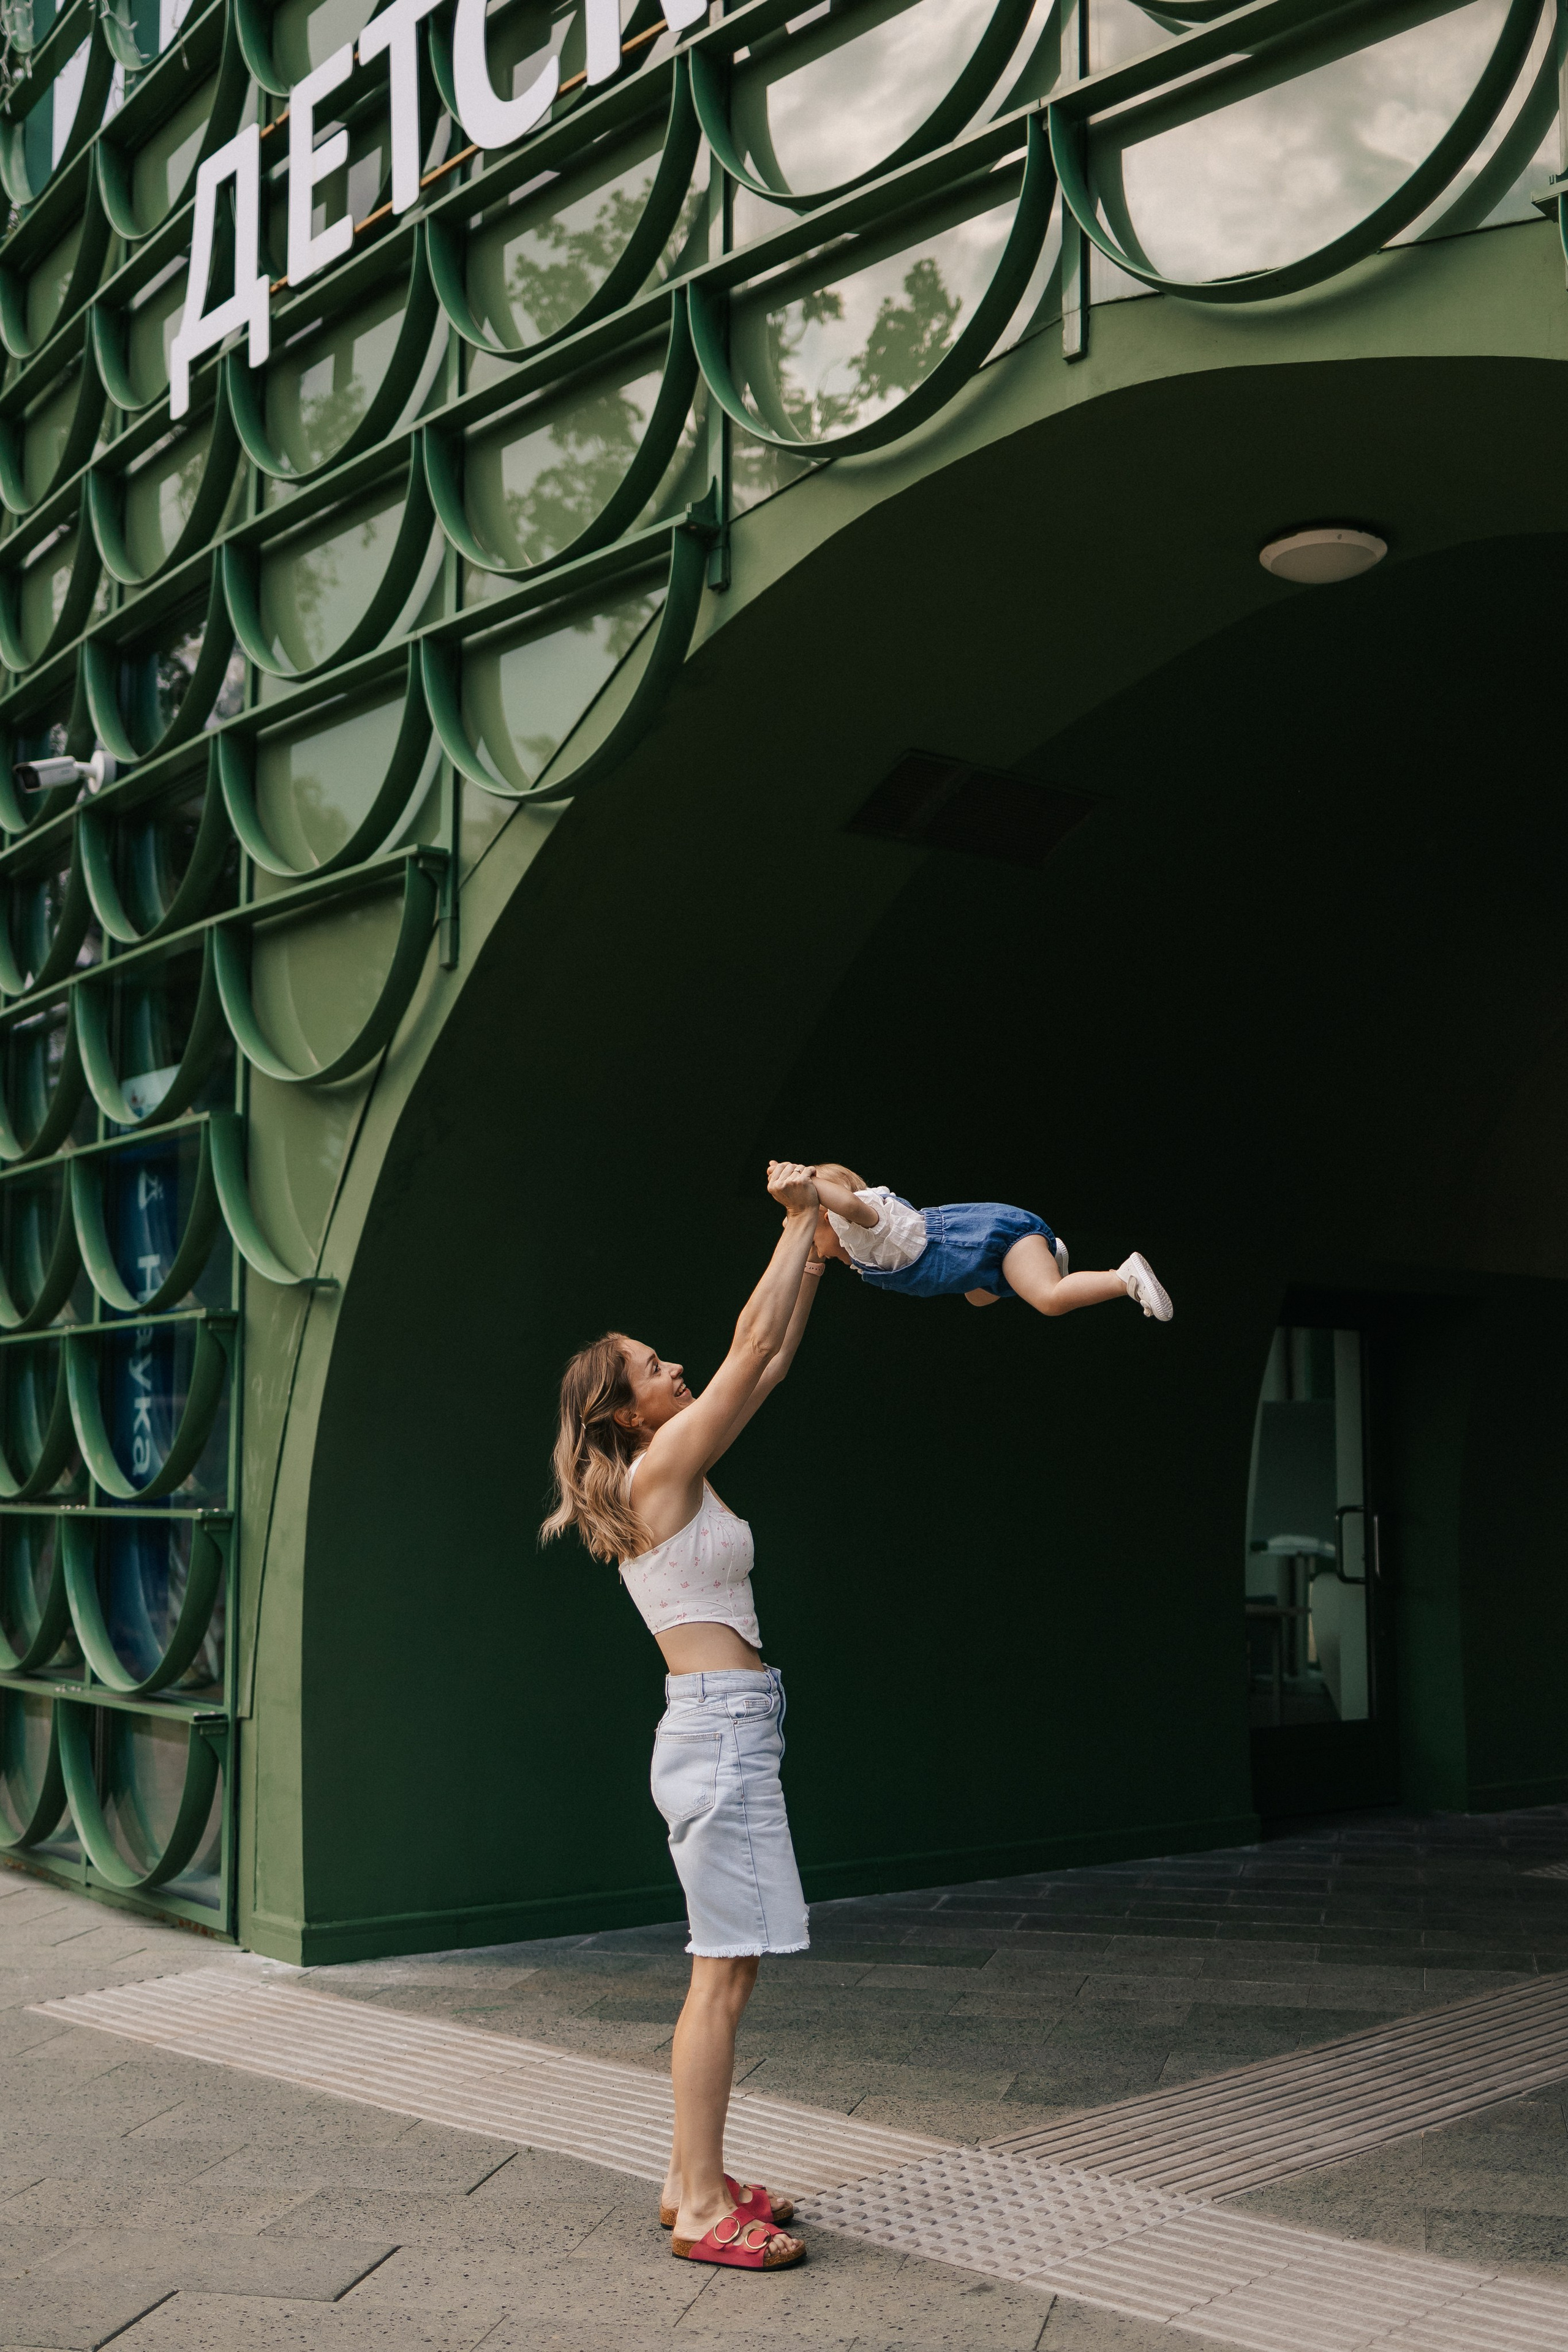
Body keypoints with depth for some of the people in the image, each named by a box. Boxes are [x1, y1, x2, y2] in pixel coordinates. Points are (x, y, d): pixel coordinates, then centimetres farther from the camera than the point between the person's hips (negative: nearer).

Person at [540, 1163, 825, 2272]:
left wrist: (811, 1250, 17)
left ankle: (695, 2180, 20)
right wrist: (799, 1222, -6)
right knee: (726, 1970, -7)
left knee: (729, 1966, 13)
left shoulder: (674, 1473, 14)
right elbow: (751, 1349, -13)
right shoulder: (660, 1468, -11)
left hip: (727, 1733, 10)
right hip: (721, 1731, -10)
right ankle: (701, 2210, -1)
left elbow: (772, 1362, 19)